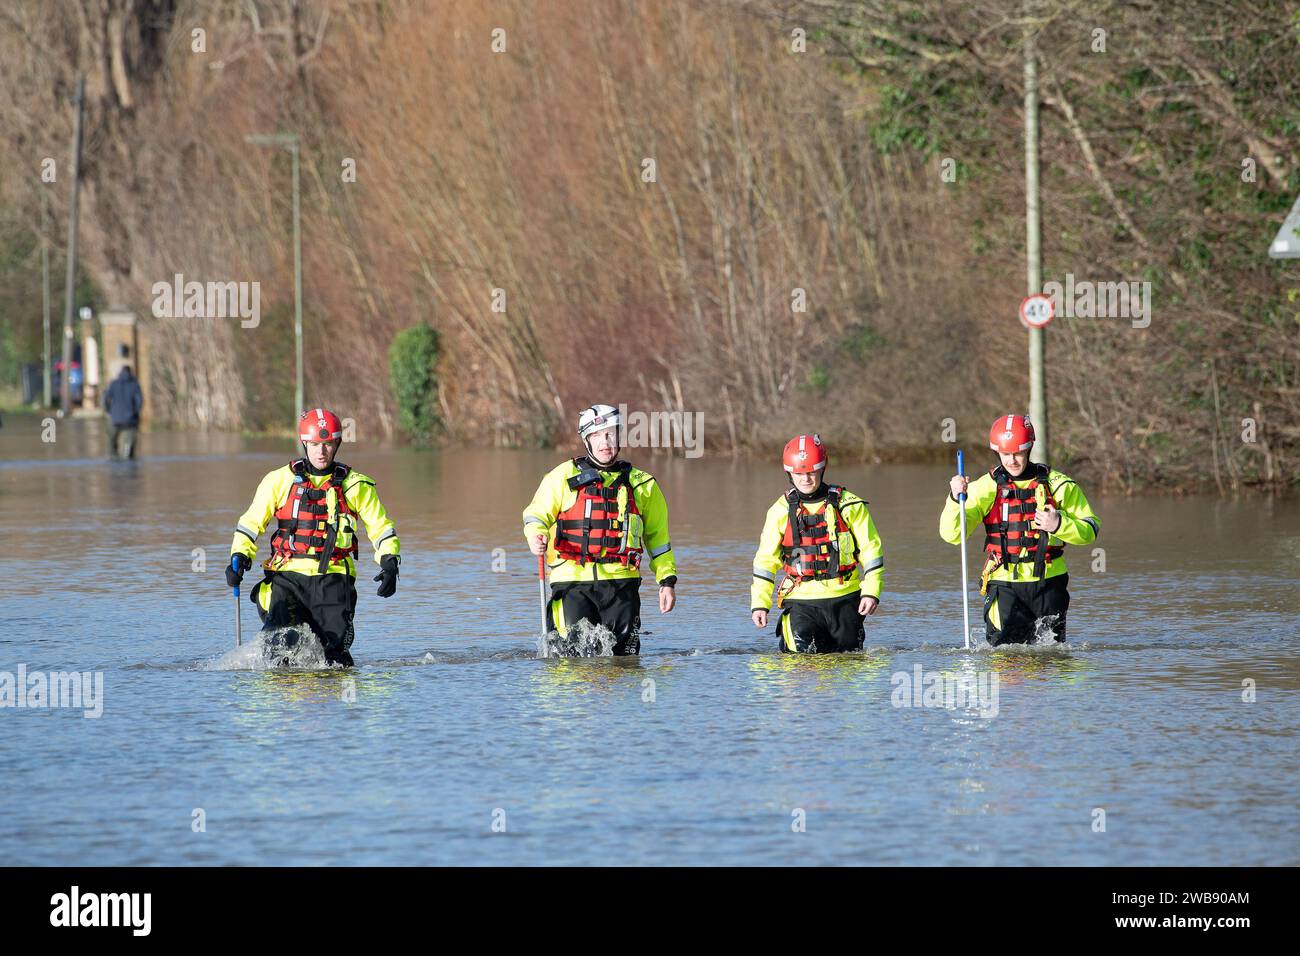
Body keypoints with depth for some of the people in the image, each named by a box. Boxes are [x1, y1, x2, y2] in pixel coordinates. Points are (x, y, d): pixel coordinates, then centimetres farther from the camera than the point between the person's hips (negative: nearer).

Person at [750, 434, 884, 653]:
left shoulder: (848, 505, 0)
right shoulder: (780, 511, 3)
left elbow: (871, 550, 3)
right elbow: (765, 560, 8)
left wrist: (871, 592, -7)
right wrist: (759, 604, 1)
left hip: (845, 599, 1)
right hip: (801, 600, -1)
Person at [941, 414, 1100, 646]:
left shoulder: (1057, 485, 1)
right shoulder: (987, 487, -1)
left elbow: (1090, 530, 3)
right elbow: (951, 534, -7)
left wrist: (1059, 524, -16)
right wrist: (956, 499, -25)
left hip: (1048, 583, 1)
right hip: (1005, 584, -1)